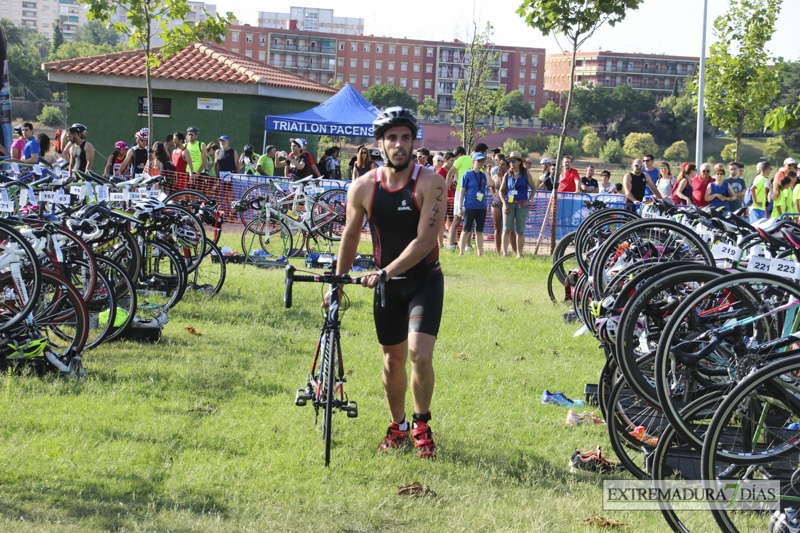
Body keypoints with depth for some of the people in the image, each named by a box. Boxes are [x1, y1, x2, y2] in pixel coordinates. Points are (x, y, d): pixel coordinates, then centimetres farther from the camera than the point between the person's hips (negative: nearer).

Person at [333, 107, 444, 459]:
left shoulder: (430, 184, -16)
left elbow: (424, 241, -22)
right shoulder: (363, 187, -6)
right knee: (393, 360, 10)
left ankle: (421, 424, 5)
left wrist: (386, 272, -28)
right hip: (386, 283, 3)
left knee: (420, 355, -17)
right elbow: (351, 235, 8)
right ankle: (397, 425, 30)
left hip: (424, 279, -3)